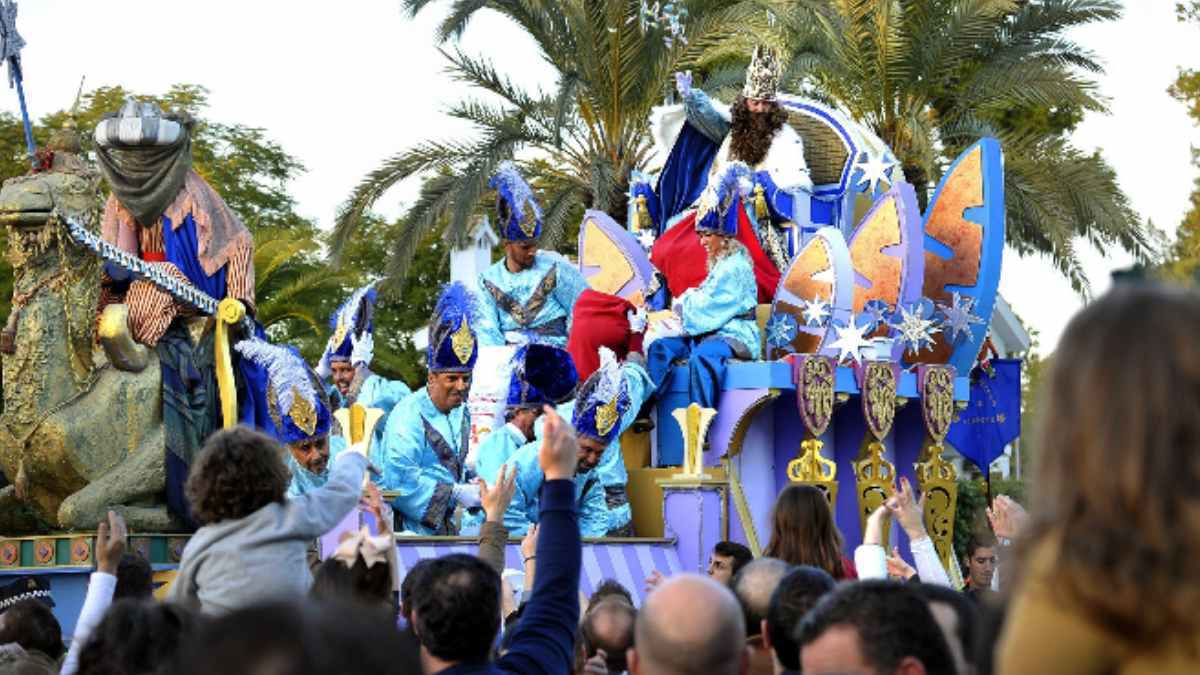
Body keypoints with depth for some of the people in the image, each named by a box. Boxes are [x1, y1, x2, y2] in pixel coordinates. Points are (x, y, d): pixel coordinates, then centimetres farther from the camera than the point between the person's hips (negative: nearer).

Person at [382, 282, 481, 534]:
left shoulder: (461, 413, 15)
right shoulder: (408, 415, -12)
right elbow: (400, 478, -19)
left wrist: (472, 489, 4)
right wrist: (456, 494, -16)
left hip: (447, 526, 8)